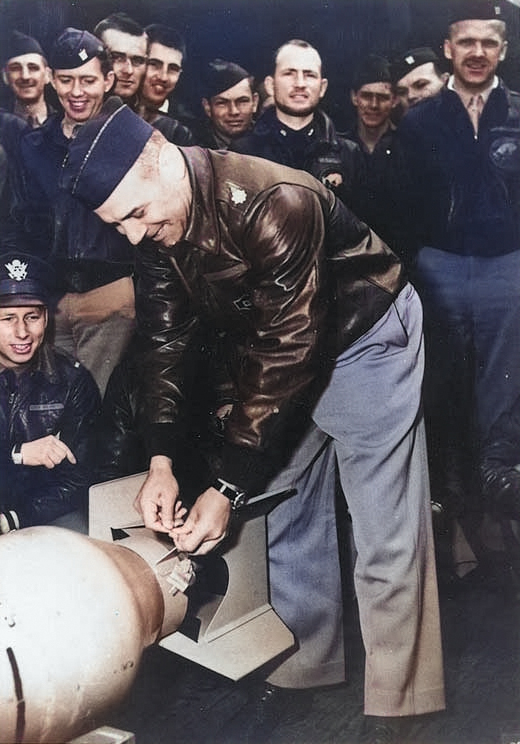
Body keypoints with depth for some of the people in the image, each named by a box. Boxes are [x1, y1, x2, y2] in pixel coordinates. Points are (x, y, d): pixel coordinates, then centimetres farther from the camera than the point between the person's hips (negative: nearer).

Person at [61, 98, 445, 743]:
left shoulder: (277, 204, -35)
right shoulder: (156, 222, -11)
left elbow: (284, 355, -32)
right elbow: (167, 337, -5)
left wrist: (228, 488, -29)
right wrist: (161, 460, -15)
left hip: (363, 339, -7)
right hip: (266, 345, 7)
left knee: (385, 534, -6)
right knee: (286, 515, 12)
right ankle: (300, 665, 29)